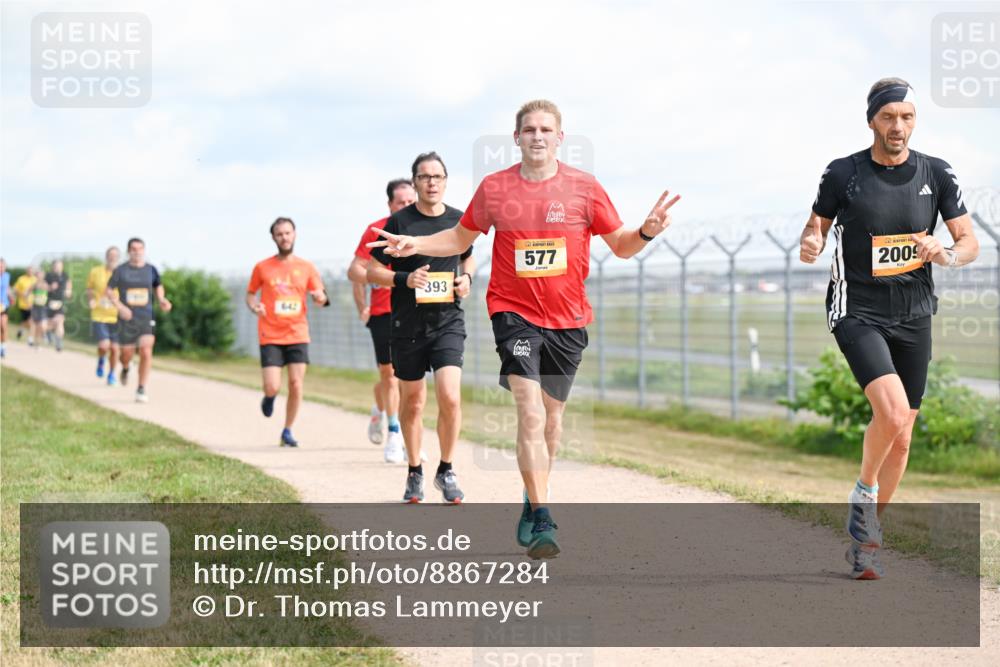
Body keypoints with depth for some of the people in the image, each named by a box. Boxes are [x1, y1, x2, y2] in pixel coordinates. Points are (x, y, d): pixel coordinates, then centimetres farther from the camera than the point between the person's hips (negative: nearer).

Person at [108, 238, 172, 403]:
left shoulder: (151, 270, 3)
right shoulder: (120, 271, -4)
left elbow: (158, 286, 21)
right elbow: (109, 291, 0)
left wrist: (162, 300, 2)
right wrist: (120, 307, -15)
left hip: (146, 318, 1)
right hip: (127, 318, -1)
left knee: (146, 353, -13)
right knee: (127, 353, 5)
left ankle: (142, 389, -5)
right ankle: (125, 369, 43)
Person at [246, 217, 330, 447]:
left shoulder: (306, 267, 6)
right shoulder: (262, 267, 4)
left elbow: (321, 298, 9)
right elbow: (250, 293, 14)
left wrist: (320, 297, -15)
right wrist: (254, 306, -8)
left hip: (297, 335, 1)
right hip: (270, 336, -1)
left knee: (296, 385, -5)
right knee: (272, 387, -10)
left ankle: (287, 432, 11)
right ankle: (269, 397, 28)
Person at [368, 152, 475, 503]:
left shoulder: (459, 220, 5)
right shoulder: (398, 222, -3)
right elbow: (372, 270, 0)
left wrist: (467, 278, 3)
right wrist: (405, 279, -17)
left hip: (448, 321, 1)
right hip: (407, 325, -1)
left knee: (450, 398, -15)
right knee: (412, 402, 8)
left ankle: (446, 471, 3)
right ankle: (415, 471, 27)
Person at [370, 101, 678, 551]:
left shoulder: (584, 188, -1)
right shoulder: (493, 188, 0)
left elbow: (620, 245, 7)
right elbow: (462, 237, 15)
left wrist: (647, 232, -14)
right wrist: (416, 245, 0)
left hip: (568, 318, 2)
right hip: (514, 312, -2)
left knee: (552, 415, 14)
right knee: (530, 413, -17)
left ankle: (533, 499, 36)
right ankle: (542, 519, -18)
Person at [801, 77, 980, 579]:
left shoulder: (936, 174, 1)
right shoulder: (843, 174, -5)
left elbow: (970, 244, 5)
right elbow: (817, 227, 7)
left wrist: (948, 255, -17)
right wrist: (811, 246, -17)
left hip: (913, 316, 4)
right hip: (858, 313, -4)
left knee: (900, 437, 8)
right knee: (893, 413, -25)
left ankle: (866, 537, 26)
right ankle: (863, 494, 3)